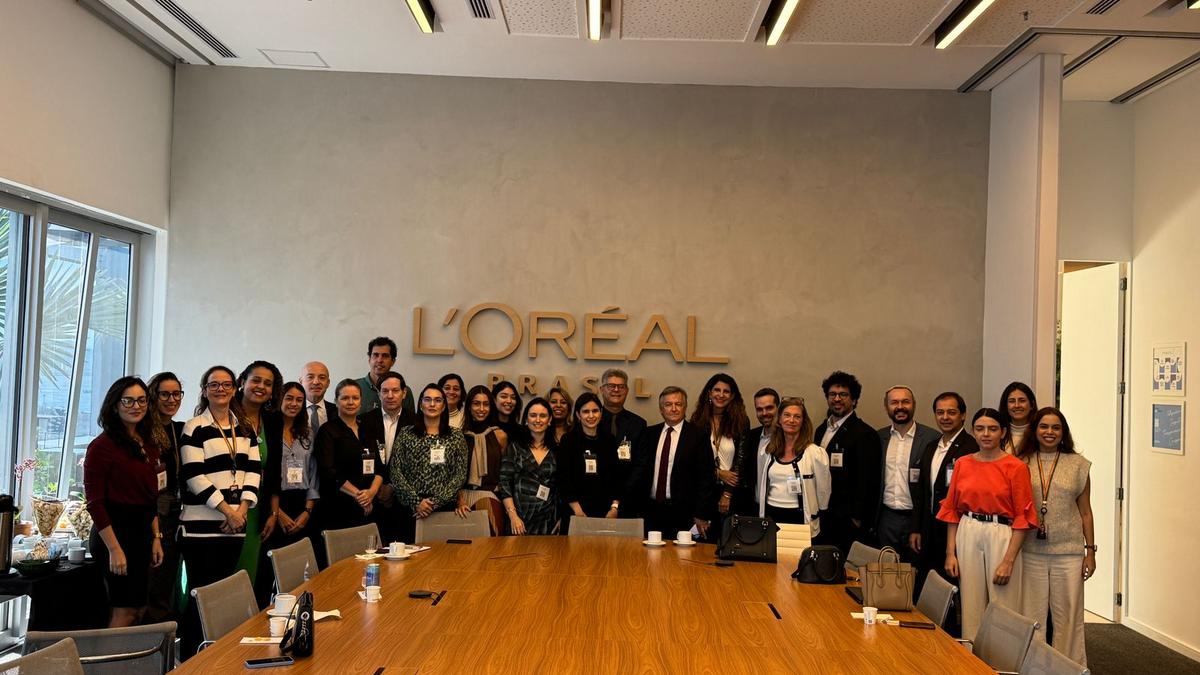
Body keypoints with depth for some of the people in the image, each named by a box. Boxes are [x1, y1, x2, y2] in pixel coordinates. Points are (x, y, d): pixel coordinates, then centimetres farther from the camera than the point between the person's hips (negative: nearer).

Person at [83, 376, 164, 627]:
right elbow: (95, 503, -13)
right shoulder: (103, 445, -10)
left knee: (139, 609, 11)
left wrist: (156, 538, 11)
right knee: (126, 610, -4)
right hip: (115, 531, -8)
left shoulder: (149, 444, 12)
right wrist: (114, 549, -17)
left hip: (142, 532, 8)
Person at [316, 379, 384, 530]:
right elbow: (328, 471, -11)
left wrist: (372, 491, -9)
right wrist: (358, 494, -14)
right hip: (338, 509, -4)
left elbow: (379, 468, 11)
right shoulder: (328, 430, -2)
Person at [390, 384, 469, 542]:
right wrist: (416, 502, -11)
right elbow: (395, 472, 0)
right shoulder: (406, 434, 5)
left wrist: (436, 502, -10)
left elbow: (460, 476, 0)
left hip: (444, 508, 0)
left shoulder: (456, 437, 5)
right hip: (409, 508, 0)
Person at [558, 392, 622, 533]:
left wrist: (615, 507, -2)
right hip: (576, 512, -2)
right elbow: (564, 479, -4)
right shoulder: (568, 441, 1)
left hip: (606, 512, 2)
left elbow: (617, 476, 10)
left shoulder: (609, 441, 10)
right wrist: (577, 510, -11)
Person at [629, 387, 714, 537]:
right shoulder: (649, 434, 11)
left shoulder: (698, 435, -1)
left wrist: (701, 515, -7)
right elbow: (639, 470, 9)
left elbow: (706, 477, -3)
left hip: (683, 514, -3)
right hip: (650, 510, 3)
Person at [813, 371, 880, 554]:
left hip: (848, 521, -6)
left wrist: (858, 519, -13)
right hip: (821, 519, 6)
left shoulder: (865, 434, -9)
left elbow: (868, 482, -12)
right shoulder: (821, 430, 13)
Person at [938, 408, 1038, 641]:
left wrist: (1009, 561, -11)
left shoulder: (1016, 467, -5)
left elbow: (1022, 517, -7)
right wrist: (950, 553, 3)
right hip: (967, 535, 3)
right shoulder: (962, 464, 6)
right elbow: (952, 510, 8)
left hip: (1002, 536, -3)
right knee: (971, 609, 10)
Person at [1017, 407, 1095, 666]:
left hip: (1068, 552, 0)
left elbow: (1085, 511, 6)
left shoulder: (1078, 464, 2)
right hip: (1031, 551, 0)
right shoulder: (1021, 463, 2)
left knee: (1068, 615, 6)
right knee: (1032, 615, 8)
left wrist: (1090, 550, 4)